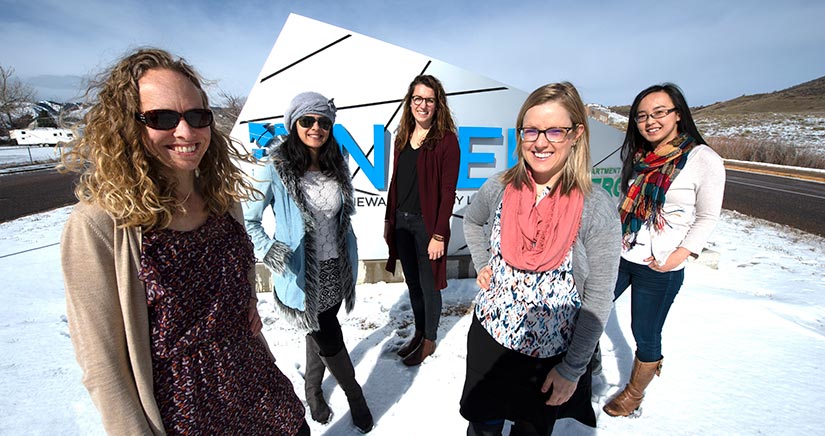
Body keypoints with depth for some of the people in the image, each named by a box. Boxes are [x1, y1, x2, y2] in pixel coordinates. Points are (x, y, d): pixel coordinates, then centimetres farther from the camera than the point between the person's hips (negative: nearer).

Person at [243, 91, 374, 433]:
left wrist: (351, 262, 13)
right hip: (302, 274, -5)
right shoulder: (275, 169, -14)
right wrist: (268, 250, -20)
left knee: (320, 334, 22)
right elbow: (247, 219, -7)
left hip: (335, 270, 5)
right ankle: (355, 393, 34)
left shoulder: (337, 165, 2)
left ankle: (313, 390, 49)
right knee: (330, 340, 7)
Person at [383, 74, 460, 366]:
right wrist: (389, 218, 11)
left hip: (426, 224, -6)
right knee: (412, 282, 19)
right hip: (401, 221, 6)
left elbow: (448, 191, -14)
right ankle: (419, 333, 39)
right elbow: (395, 181, 12)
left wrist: (439, 235, -16)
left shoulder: (446, 140, -11)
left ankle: (429, 340, 31)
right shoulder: (403, 136, 9)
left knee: (428, 285, 9)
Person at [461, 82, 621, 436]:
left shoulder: (598, 210, -19)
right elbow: (471, 220, 13)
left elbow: (597, 301, -12)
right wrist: (481, 265, 2)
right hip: (488, 338, 2)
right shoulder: (499, 188, -10)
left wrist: (572, 369, -8)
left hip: (552, 355, -2)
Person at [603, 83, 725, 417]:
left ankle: (634, 393, 37)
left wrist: (679, 255, -15)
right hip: (618, 256, 5)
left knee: (645, 335, 10)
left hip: (660, 269, -5)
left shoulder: (704, 160, -10)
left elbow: (707, 218, -5)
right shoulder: (636, 155, 4)